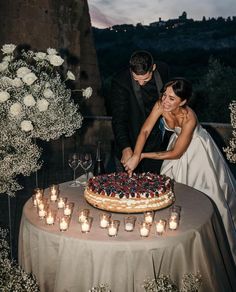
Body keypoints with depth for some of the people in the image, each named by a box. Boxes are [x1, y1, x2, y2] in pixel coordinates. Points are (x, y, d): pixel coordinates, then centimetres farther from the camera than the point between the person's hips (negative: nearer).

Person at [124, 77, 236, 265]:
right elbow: (145, 131, -20)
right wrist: (135, 156, -35)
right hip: (178, 141, 5)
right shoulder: (161, 105, -25)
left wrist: (144, 156, -25)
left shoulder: (189, 118, -38)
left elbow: (176, 153, -29)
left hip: (197, 151, -5)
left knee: (206, 196, 4)